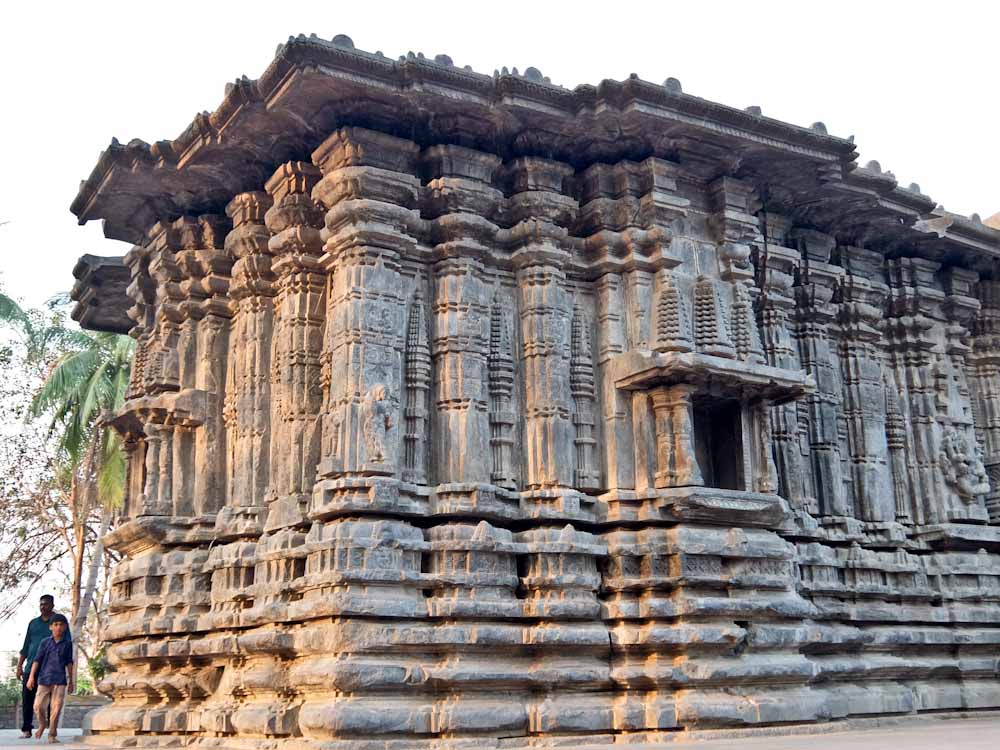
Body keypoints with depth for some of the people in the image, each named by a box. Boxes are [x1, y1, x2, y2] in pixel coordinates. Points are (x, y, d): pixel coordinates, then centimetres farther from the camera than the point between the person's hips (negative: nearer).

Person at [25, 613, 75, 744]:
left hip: (60, 680, 0)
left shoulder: (67, 644, 8)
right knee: (39, 706, -4)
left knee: (56, 708, -5)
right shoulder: (45, 642, 5)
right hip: (44, 678, 0)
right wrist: (31, 676, -5)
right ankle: (42, 724, 27)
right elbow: (37, 660, 3)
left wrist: (71, 680, 14)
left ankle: (52, 734, 8)